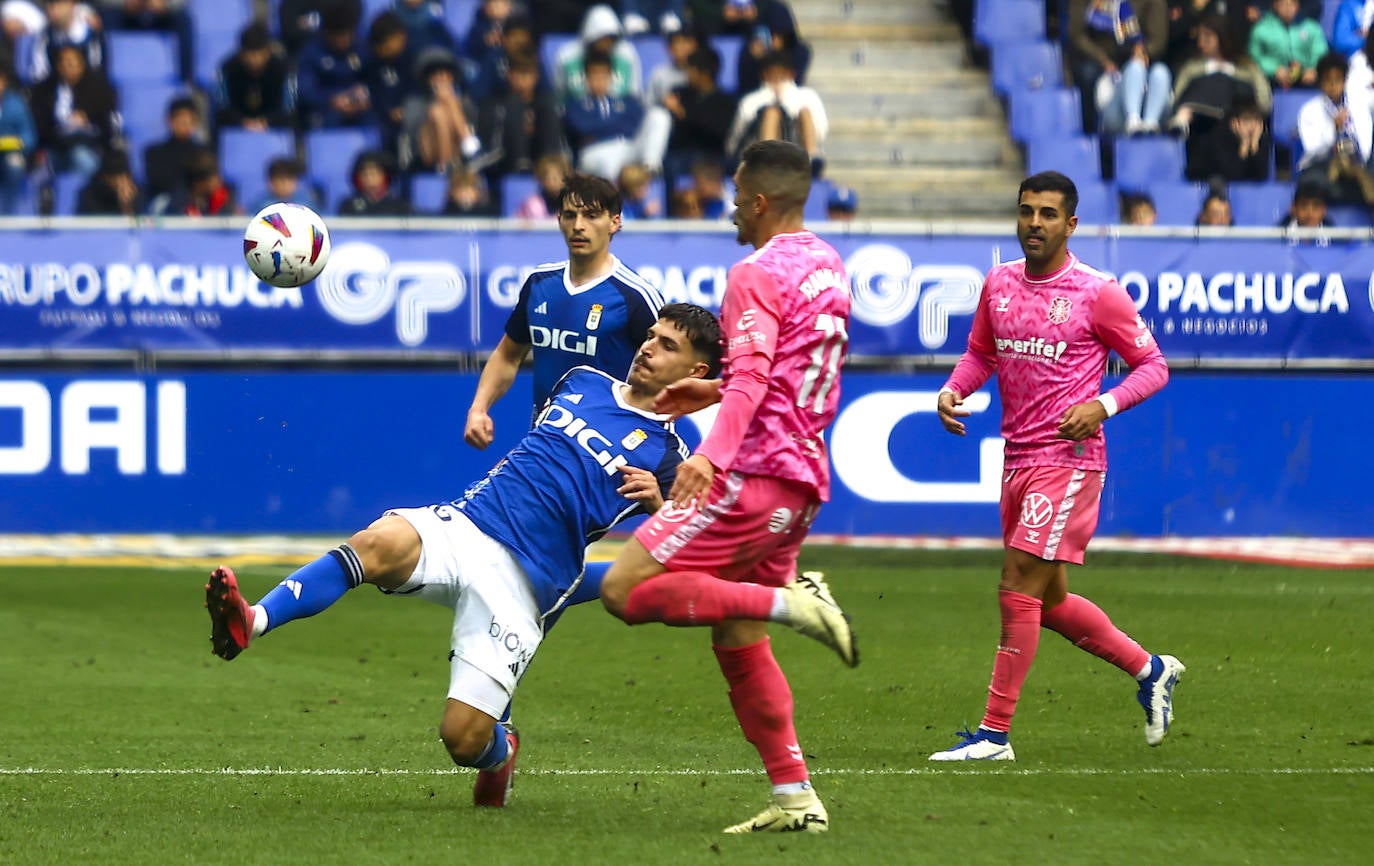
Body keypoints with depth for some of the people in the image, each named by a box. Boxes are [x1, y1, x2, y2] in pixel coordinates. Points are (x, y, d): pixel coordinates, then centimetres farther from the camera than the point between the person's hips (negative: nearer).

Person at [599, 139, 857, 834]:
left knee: (625, 589, -11)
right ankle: (795, 797, 5)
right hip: (802, 481, 9)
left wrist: (712, 453, -38)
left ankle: (790, 602, -19)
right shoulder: (828, 267, 17)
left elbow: (752, 380, -25)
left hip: (752, 475, -9)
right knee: (737, 639, 11)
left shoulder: (758, 275, -11)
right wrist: (713, 392, 32)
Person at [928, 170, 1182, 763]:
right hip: (1017, 458, 7)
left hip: (1068, 458, -7)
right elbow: (979, 352, 23)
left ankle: (994, 733, -8)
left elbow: (1153, 365, -2)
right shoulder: (998, 284, 9)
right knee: (1049, 601, 14)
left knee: (1019, 588, -12)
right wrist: (952, 390, 2)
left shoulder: (1097, 292, -8)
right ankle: (1150, 669, 34)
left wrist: (1102, 406, -18)